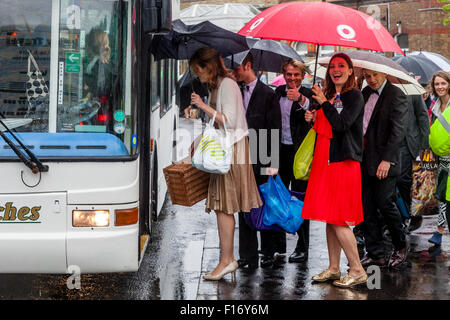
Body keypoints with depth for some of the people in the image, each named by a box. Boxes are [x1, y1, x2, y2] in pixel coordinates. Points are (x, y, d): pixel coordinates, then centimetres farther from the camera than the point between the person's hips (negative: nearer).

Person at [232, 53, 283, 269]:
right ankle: (248, 256, 8)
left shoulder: (267, 94, -5)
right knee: (244, 208, 5)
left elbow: (274, 130, -7)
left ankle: (268, 253, 16)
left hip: (261, 161, -4)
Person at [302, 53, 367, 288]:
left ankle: (357, 271, -4)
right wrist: (313, 119, 5)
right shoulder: (330, 96, 16)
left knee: (338, 220, -11)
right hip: (325, 162, 8)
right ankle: (333, 268, 16)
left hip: (343, 162, -8)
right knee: (330, 219, 9)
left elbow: (342, 124, -20)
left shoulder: (354, 96, -7)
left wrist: (324, 103, -15)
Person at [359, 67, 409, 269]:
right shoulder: (366, 93, 12)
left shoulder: (396, 96, -10)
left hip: (384, 163, -7)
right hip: (364, 160, 7)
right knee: (367, 207, 6)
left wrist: (387, 159, -22)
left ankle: (401, 245, 18)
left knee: (385, 203, -4)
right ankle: (375, 253, 13)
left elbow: (398, 131, -16)